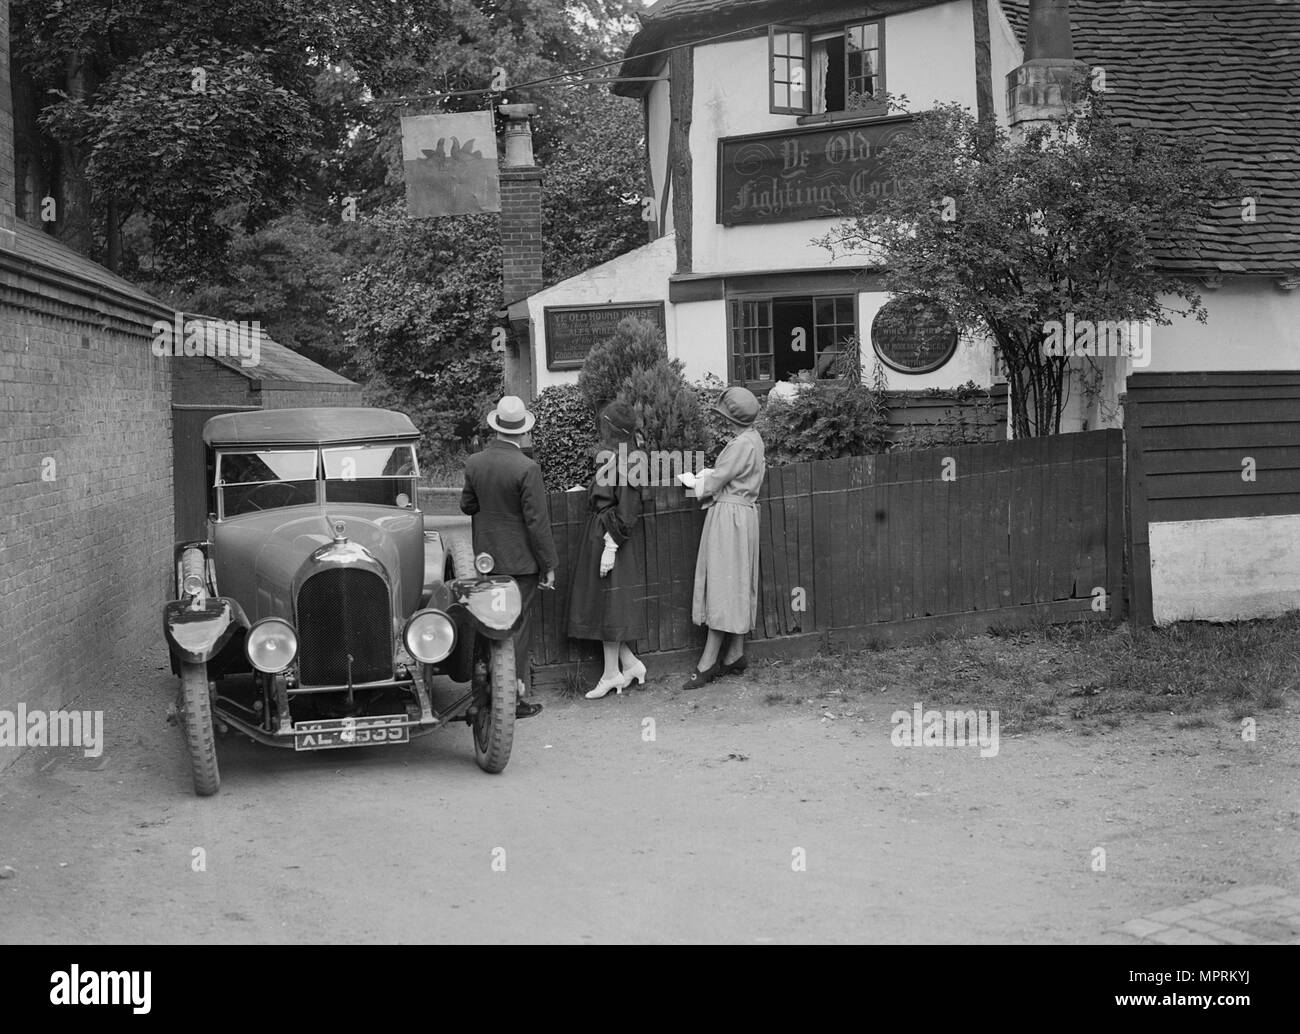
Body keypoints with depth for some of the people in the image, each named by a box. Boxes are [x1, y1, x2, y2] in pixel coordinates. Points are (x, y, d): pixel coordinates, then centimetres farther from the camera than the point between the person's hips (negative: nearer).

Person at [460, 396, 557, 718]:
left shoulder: (474, 463, -2)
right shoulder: (526, 469, -19)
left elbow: (467, 505, 10)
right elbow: (537, 521, -16)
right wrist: (549, 565, -9)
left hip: (486, 558, 6)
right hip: (520, 559, -6)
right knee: (517, 625, 2)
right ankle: (514, 698, 6)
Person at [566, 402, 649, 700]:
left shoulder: (618, 458, -19)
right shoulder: (611, 455, 9)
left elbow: (625, 508, -22)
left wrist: (610, 547, -22)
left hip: (607, 536, -10)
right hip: (600, 534, 10)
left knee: (607, 605, -1)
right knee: (605, 605, 13)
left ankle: (612, 673, 7)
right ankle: (630, 664, 17)